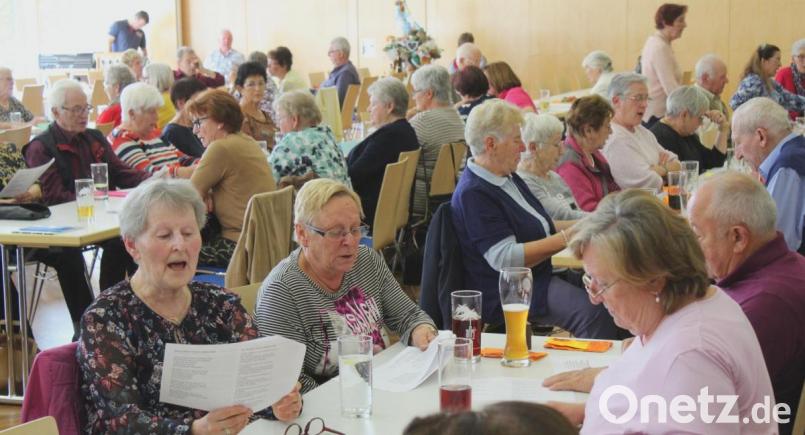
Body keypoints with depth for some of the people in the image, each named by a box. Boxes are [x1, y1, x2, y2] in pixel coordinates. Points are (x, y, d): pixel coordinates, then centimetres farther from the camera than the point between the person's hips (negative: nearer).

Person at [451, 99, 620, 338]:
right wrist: (566, 238, -22)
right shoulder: (473, 193, -17)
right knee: (593, 311, -28)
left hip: (539, 276, 10)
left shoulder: (509, 178, 16)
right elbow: (505, 258, -23)